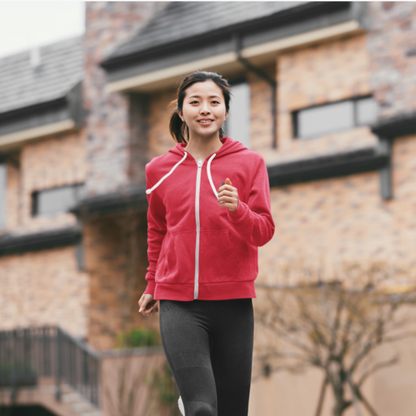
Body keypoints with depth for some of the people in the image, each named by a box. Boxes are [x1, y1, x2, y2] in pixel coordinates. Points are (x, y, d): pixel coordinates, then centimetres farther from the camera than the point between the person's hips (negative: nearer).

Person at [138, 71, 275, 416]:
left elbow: (264, 231, -2)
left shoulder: (249, 163, 4)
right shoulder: (160, 170, 8)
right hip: (179, 303, 0)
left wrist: (237, 209, -21)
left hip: (233, 302, 0)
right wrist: (153, 286, 28)